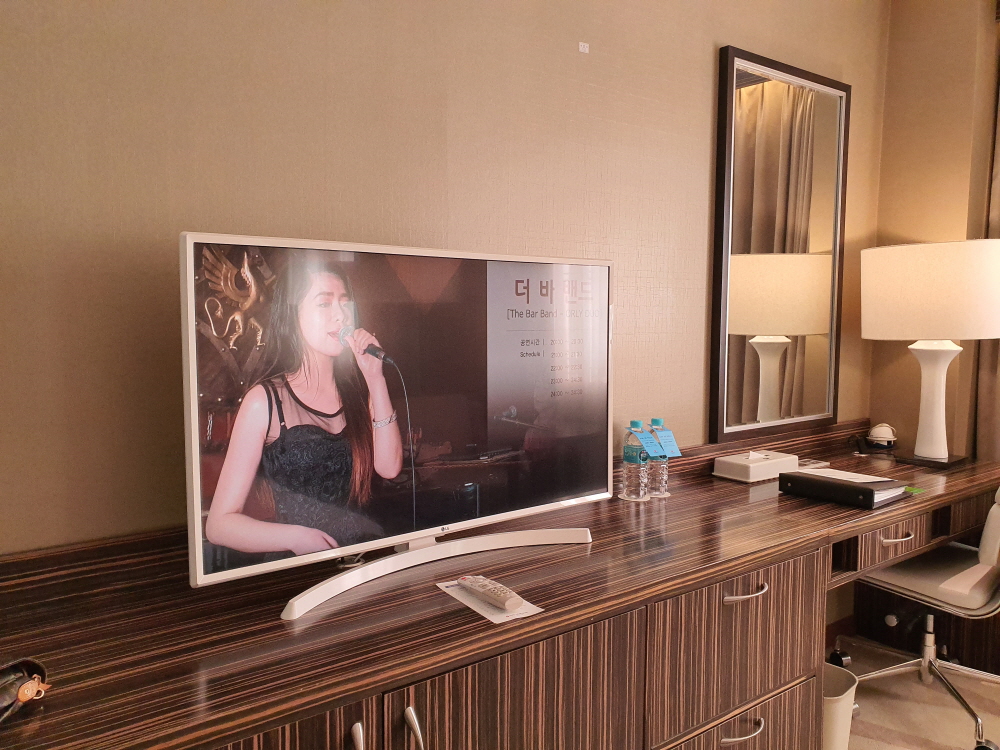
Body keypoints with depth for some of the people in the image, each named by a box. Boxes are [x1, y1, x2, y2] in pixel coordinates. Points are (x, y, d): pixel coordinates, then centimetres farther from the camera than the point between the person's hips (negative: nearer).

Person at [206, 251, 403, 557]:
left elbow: (388, 467, -3)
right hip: (298, 566, -1)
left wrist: (375, 379, -5)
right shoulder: (265, 400, -3)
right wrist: (295, 537, -20)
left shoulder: (355, 389, 11)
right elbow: (220, 523, -4)